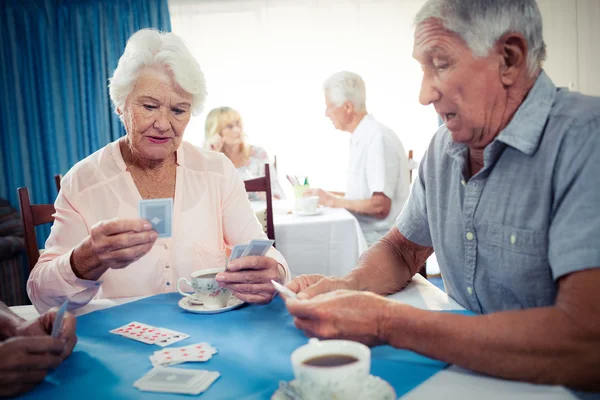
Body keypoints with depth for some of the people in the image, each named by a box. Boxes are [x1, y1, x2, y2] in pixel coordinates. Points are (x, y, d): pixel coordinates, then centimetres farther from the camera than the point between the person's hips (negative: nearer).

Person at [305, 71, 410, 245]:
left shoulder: (378, 138, -16)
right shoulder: (362, 138, 12)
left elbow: (380, 206, -21)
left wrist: (332, 201, -11)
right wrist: (327, 195, 8)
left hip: (377, 241, -8)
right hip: (363, 234, 8)